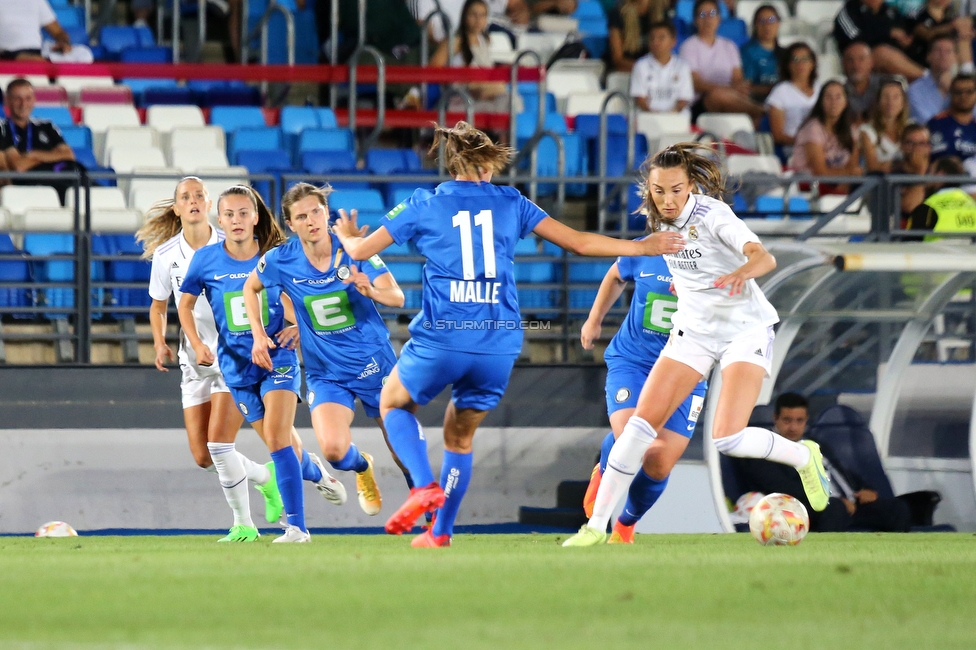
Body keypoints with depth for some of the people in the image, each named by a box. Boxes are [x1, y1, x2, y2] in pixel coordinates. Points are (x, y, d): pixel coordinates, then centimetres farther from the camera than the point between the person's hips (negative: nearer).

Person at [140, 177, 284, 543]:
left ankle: (243, 523, -3)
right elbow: (158, 306, 16)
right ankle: (265, 477, 28)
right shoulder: (166, 255, 2)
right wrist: (160, 342, -1)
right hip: (195, 361, 4)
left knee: (218, 441, -19)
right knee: (202, 457, 0)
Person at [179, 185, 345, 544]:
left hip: (278, 358, -2)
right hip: (237, 364, 2)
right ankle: (312, 468, 46)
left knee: (277, 436, -18)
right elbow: (185, 304, 9)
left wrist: (298, 326, -11)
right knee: (281, 444, 9)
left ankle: (296, 526, -15)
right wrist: (197, 344, -4)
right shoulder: (206, 259, -5)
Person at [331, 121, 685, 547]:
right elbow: (579, 242, 11)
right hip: (499, 345, 2)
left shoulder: (424, 205, 5)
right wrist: (643, 247, 22)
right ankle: (440, 534, 21)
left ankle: (424, 485, -1)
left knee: (393, 403, 22)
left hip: (442, 340, -2)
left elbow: (360, 251, 8)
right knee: (459, 436, 21)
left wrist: (347, 234, 33)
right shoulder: (510, 203, 9)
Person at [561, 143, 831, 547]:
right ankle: (596, 525, -3)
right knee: (641, 424, -8)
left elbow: (764, 257, -39)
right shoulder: (661, 220, -3)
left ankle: (803, 456, 11)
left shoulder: (712, 215, -22)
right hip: (693, 331, 6)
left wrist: (743, 272, -60)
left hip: (745, 329, -6)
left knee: (728, 439, -19)